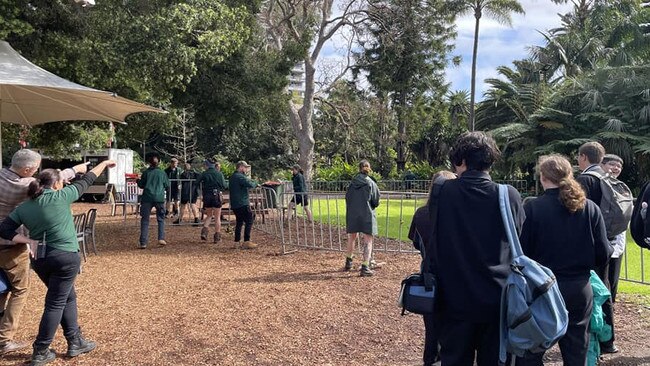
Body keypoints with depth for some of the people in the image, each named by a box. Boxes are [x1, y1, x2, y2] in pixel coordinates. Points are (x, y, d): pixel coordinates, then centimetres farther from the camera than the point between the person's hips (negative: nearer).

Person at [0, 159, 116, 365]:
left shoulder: (24, 207, 6)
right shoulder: (60, 197, -8)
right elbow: (86, 181, 4)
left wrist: (28, 240, -2)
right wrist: (104, 164, 17)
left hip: (40, 259, 6)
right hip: (65, 257, -6)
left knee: (68, 297, 20)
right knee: (55, 304, 4)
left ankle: (75, 342, 27)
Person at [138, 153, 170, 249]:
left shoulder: (146, 172, 2)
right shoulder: (162, 173, 5)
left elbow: (141, 185, 6)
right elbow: (167, 186, 9)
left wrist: (138, 180, 26)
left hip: (147, 198, -1)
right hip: (159, 198, 1)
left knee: (145, 220, 3)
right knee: (161, 219, 14)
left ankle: (143, 243, -2)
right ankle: (161, 238, 1)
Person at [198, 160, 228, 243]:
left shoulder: (204, 174, -1)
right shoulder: (219, 174, -3)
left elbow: (197, 184, 1)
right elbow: (224, 186, -4)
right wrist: (227, 183, 18)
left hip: (207, 196, 1)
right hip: (217, 196, -1)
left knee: (209, 215, 19)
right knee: (217, 217, 8)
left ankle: (204, 231, -1)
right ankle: (217, 237, 9)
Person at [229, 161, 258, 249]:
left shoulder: (232, 177, 18)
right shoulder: (240, 176, -15)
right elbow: (250, 184, -25)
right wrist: (256, 183, -2)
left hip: (235, 204, 10)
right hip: (242, 203, -10)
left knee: (239, 222, 15)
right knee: (249, 221, -6)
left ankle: (236, 242, 17)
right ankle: (247, 242, -9)